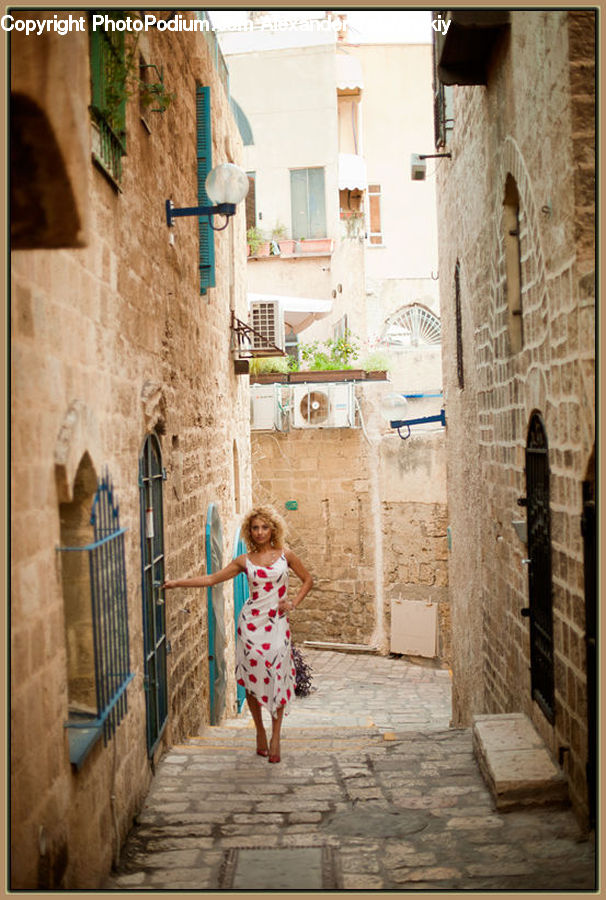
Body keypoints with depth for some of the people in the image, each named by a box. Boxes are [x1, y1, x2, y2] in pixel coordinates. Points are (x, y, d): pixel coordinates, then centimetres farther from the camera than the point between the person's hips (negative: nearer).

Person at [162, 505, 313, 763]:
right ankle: (260, 731, 21)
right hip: (251, 623, 1)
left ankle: (275, 738, 8)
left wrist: (293, 602, 0)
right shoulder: (244, 561, 5)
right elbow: (212, 579, 6)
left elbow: (307, 580, 14)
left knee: (278, 679, -4)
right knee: (252, 679, 2)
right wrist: (177, 583, 2)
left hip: (277, 623, 0)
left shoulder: (285, 555, 4)